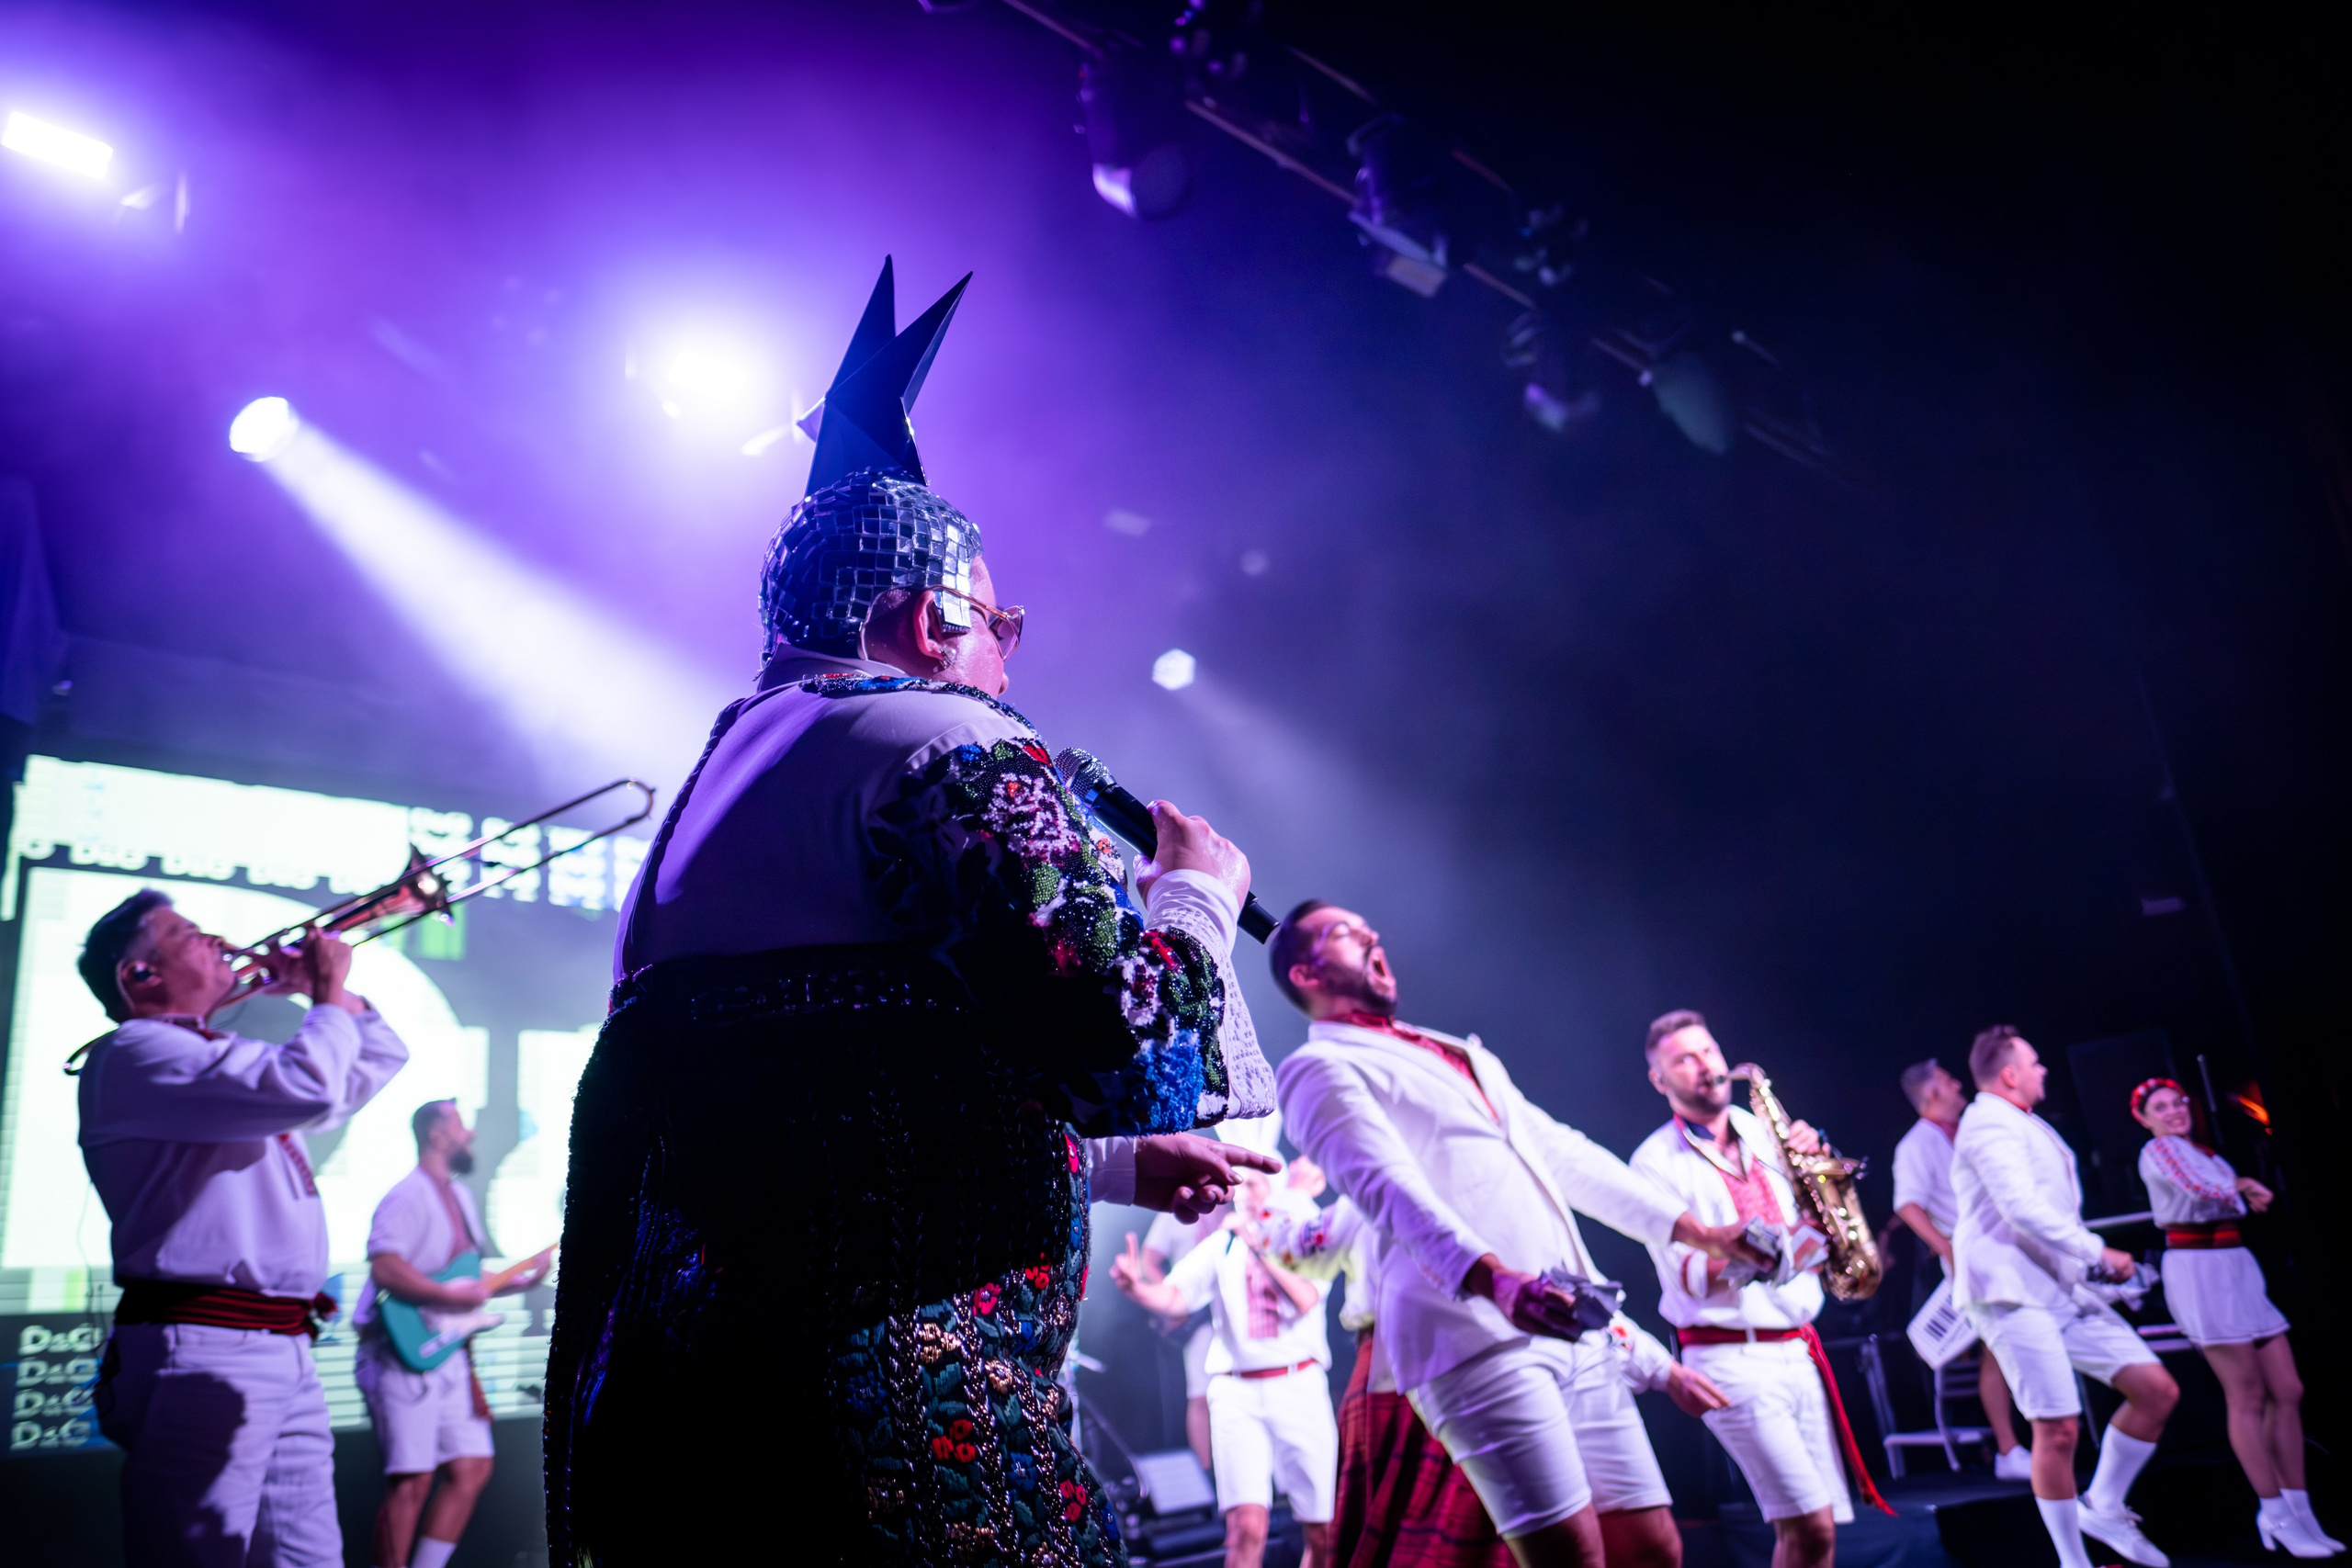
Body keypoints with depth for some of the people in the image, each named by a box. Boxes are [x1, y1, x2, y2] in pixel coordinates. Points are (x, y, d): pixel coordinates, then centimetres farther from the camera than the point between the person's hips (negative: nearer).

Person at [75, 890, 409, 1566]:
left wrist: (331, 989, 20)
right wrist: (328, 993, -4)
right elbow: (307, 1088, -21)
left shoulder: (235, 1065, 23)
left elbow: (376, 1062, 34)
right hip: (204, 1352, -9)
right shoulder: (134, 1052, -6)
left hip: (288, 1351, 9)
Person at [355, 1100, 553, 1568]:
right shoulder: (409, 1196, -11)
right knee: (413, 1480, -8)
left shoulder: (460, 1197, 19)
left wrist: (523, 1281, 12)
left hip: (450, 1352, 9)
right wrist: (451, 1295, -22)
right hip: (406, 1353, -9)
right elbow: (385, 1268, -25)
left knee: (471, 1469, 7)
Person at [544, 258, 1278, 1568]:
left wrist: (1112, 1164, 27)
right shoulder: (952, 746, -9)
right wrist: (1198, 892, 1)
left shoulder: (719, 784, 19)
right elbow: (1149, 1060, -21)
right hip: (901, 1446, -9)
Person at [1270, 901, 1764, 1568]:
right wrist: (1491, 1278, -33)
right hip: (1472, 1338, -8)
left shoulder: (1461, 1052, 27)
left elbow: (1563, 1153, 27)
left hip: (1571, 1333, 8)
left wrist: (1697, 1231, 21)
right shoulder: (1318, 1068, 0)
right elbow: (1389, 1187, -17)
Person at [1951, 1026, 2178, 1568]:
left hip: (2061, 1289, 10)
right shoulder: (1991, 1124, -11)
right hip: (2012, 1294, -10)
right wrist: (2098, 1252, -13)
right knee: (2057, 1428, -10)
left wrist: (2093, 1261, 16)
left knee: (2158, 1390, 4)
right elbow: (2023, 1209, -21)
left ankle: (2104, 1507, 17)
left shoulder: (2024, 1127, 22)